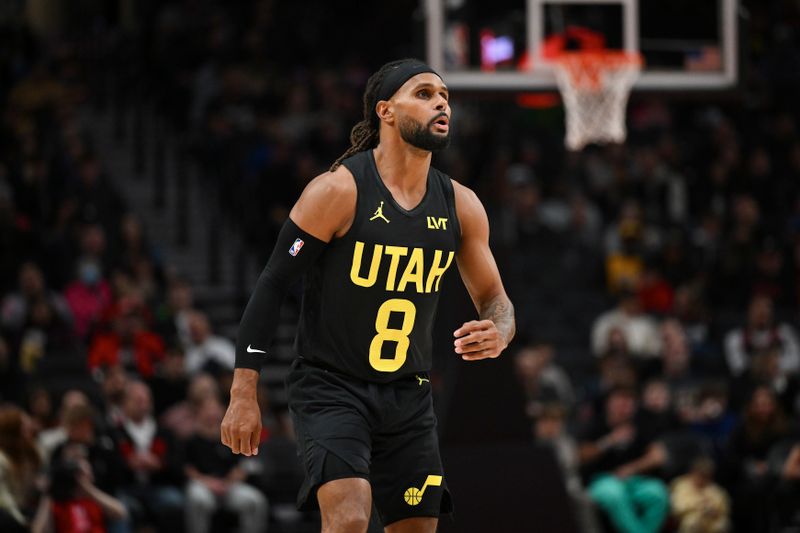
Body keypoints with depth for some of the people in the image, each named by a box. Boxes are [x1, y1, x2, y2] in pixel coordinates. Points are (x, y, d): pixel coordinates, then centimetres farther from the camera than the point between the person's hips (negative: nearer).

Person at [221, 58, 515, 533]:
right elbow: (273, 285, -11)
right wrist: (244, 395, -14)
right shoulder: (339, 191, -13)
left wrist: (498, 333, -14)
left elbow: (495, 299, 13)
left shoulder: (460, 206, 3)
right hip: (330, 387, -6)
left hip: (408, 395, 6)